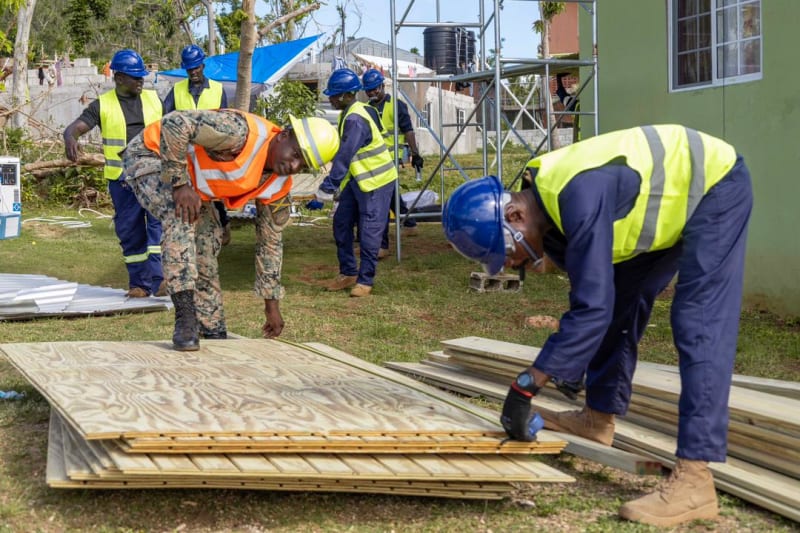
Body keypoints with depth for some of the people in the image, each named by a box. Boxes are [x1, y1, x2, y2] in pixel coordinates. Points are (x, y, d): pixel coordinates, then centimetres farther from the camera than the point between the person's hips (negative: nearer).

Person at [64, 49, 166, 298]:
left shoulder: (153, 99, 10)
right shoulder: (103, 105, 1)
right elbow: (75, 127, -9)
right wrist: (70, 139, -31)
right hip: (123, 179, -1)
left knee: (159, 222, -12)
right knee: (129, 231, 5)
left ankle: (157, 279, -11)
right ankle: (139, 283, 15)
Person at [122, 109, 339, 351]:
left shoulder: (278, 186, -8)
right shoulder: (241, 132, -35)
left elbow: (270, 242, 3)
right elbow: (174, 124, -38)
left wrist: (271, 304, 6)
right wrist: (179, 184, -36)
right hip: (150, 154, -8)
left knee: (208, 241, 3)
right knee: (181, 214, -33)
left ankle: (214, 333, 15)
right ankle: (185, 317, -34)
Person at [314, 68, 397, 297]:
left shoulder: (356, 120, -25)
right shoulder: (348, 114, 7)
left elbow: (345, 156, -30)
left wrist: (328, 187, -31)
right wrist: (336, 184, 13)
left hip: (375, 181, -10)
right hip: (357, 179, 10)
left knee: (369, 232, -5)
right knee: (341, 223, 10)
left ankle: (365, 280, 4)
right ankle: (348, 273, 20)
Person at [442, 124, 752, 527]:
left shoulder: (578, 197, -36)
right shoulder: (548, 205, -6)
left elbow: (593, 307, -37)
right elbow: (592, 293, 8)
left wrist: (526, 386, -34)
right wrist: (571, 364, 9)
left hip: (715, 187, -9)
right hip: (668, 196, 10)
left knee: (698, 330, -17)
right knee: (619, 308, 14)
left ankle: (694, 480, -21)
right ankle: (599, 418, 29)